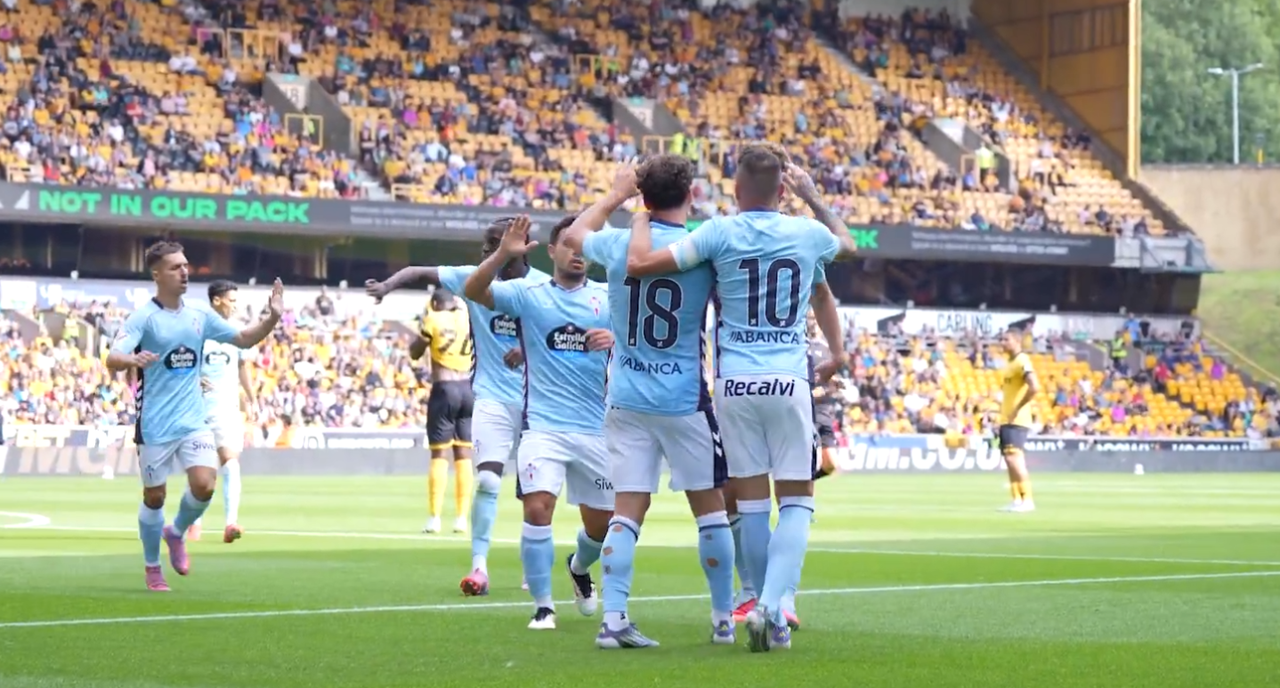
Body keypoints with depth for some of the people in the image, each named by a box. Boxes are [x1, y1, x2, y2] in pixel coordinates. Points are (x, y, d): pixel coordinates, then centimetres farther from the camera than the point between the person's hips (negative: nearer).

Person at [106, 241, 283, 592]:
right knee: (154, 496, 6)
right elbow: (113, 359, -22)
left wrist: (272, 318, -1)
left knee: (204, 485, -12)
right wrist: (133, 360, -45)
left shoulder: (200, 317, 6)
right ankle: (152, 568, 24)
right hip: (155, 426, -4)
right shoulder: (143, 317, -10)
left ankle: (176, 533, 18)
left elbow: (244, 339, 16)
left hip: (193, 421, 4)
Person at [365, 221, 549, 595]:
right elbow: (420, 273, -6)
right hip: (492, 396, -1)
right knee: (487, 479, -16)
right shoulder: (475, 279, -4)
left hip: (535, 399, 1)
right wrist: (388, 285, -26)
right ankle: (479, 566, -12)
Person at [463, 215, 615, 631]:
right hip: (543, 426, -2)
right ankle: (542, 607, -9)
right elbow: (473, 291, -13)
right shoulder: (529, 295, 1)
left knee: (602, 523, 9)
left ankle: (580, 568, 44)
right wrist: (504, 254, -30)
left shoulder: (607, 299, 7)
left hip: (595, 429, 3)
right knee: (537, 508, -20)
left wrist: (617, 340, -19)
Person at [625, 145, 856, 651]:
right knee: (796, 501, 2)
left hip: (735, 381, 0)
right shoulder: (808, 233, 5)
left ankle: (771, 616, 14)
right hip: (787, 381, 0)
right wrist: (812, 196, 39)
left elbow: (639, 264, -6)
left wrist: (642, 218, 11)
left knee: (752, 503, 8)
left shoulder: (719, 233, -2)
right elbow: (848, 244, 30)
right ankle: (771, 605, -17)